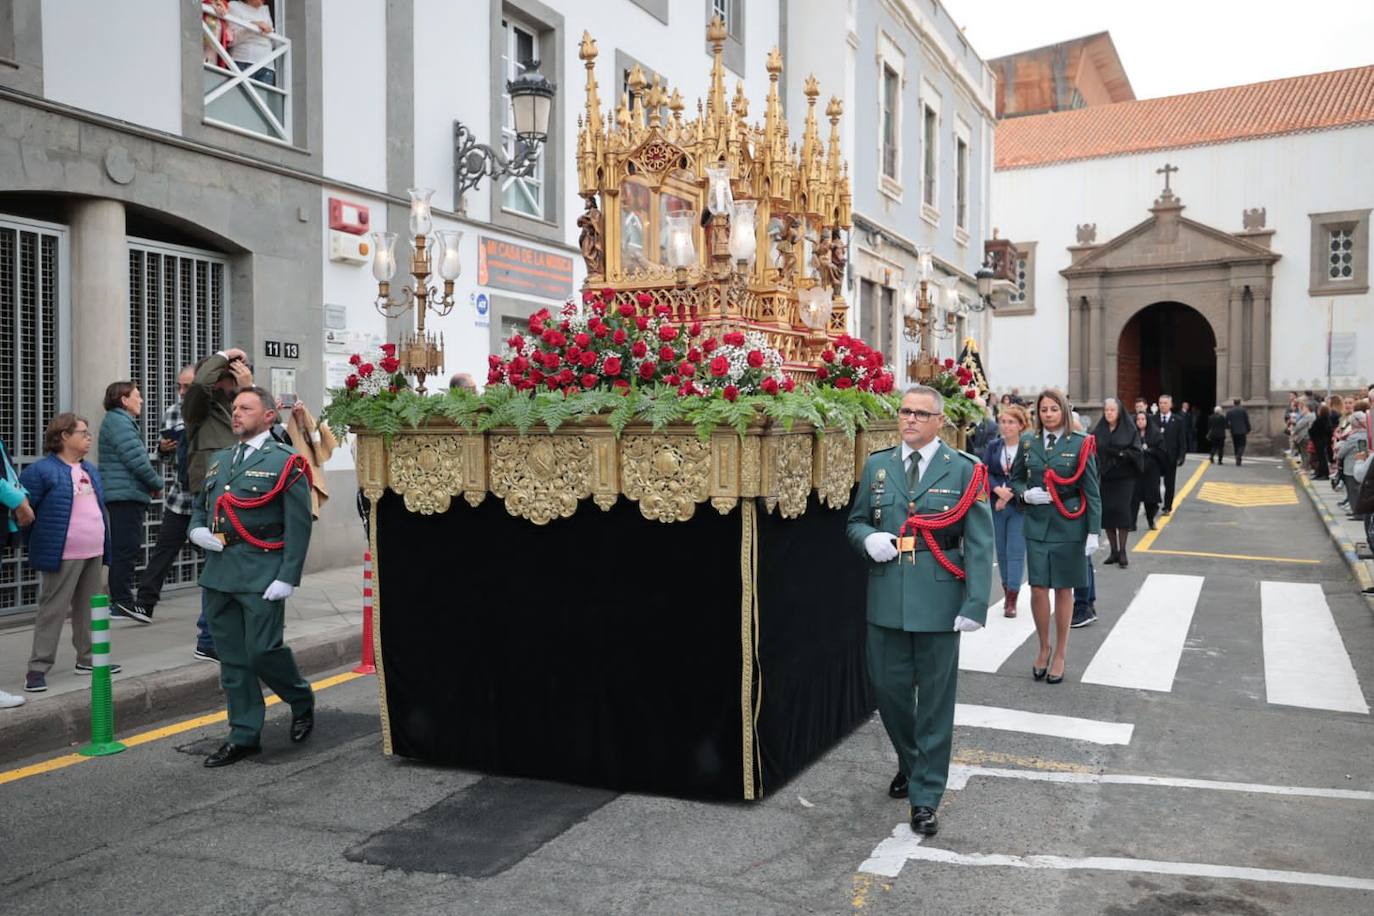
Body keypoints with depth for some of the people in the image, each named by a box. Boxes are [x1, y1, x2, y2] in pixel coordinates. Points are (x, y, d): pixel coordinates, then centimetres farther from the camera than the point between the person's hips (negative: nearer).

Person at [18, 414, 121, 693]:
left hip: (93, 554, 8)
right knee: (53, 610, -4)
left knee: (89, 608, 15)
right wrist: (38, 545, -7)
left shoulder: (90, 470, 16)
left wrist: (105, 547, 18)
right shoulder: (42, 470, -10)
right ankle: (38, 667, 3)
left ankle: (88, 658, 25)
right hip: (63, 556, -8)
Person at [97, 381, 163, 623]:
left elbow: (136, 457, 22)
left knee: (123, 548, 12)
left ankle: (120, 600, 17)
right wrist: (157, 484, -5)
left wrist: (151, 484, 10)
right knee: (127, 547, -9)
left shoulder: (121, 421, 21)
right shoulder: (119, 422, -11)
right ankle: (123, 601, -8)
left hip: (124, 495, 10)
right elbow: (136, 459, -18)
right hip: (126, 494, -10)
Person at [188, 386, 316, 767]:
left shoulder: (285, 462, -4)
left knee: (263, 650, -8)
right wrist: (197, 530, 3)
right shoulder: (219, 460, 16)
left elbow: (299, 525, -9)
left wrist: (288, 578, -15)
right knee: (232, 658, 9)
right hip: (218, 574, 6)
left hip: (261, 575, -6)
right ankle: (244, 736, 19)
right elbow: (199, 505, 26)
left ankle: (301, 701, 21)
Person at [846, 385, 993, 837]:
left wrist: (976, 603, -12)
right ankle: (909, 764, 38)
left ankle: (925, 796, 17)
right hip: (886, 599, 3)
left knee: (935, 699, 5)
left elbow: (979, 542, -4)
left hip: (938, 600, -3)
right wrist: (869, 539, -7)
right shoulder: (877, 465, 8)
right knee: (889, 689, 11)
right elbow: (855, 522, 17)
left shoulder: (963, 470, -2)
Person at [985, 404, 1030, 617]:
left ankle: (1011, 599, -4)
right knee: (1001, 550, 12)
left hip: (1020, 506, -4)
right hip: (996, 505, 4)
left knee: (1016, 550, -5)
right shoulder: (993, 446, 7)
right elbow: (984, 473, 2)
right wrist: (997, 489, -16)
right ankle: (1007, 590, 26)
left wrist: (1010, 494, -16)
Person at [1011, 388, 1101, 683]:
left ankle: (1061, 653, 20)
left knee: (1064, 590, 6)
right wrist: (1025, 493, -8)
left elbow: (1092, 491, -2)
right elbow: (1015, 479, 15)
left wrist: (1093, 532, -6)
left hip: (1069, 525, -2)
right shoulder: (1028, 442, 6)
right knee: (1038, 589, 0)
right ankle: (1044, 648, 20)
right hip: (1037, 524, 2)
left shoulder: (1080, 444, -3)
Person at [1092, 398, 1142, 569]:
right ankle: (1114, 551, 13)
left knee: (1121, 511, -8)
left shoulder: (1129, 429, 1)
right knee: (1107, 512, 1)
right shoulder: (1098, 431, 5)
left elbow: (1137, 452, -4)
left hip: (1124, 477, -2)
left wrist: (1121, 454, -20)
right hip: (1105, 477, 2)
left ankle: (1122, 551, 2)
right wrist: (1094, 474, -13)